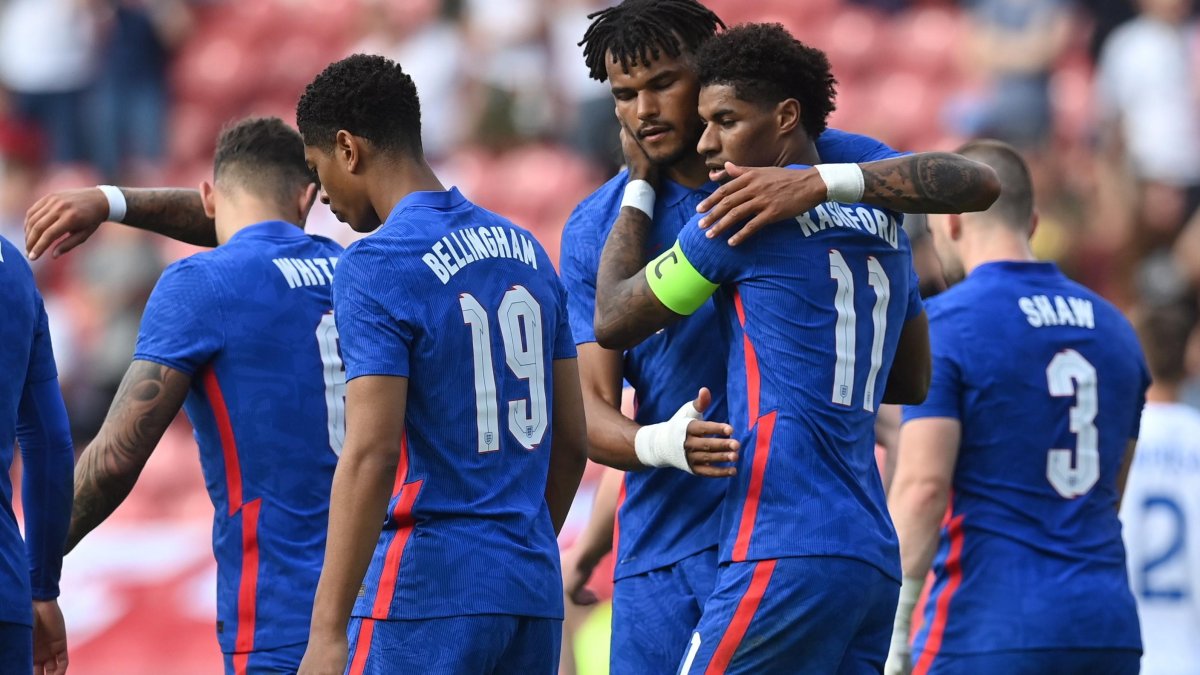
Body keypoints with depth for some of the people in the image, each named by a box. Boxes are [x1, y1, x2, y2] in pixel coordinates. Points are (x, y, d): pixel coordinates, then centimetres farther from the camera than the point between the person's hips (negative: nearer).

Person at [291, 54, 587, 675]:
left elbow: (371, 456, -18)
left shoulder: (376, 267, -10)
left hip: (425, 596, -8)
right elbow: (571, 442, 17)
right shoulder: (527, 252, 13)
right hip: (534, 592, 8)